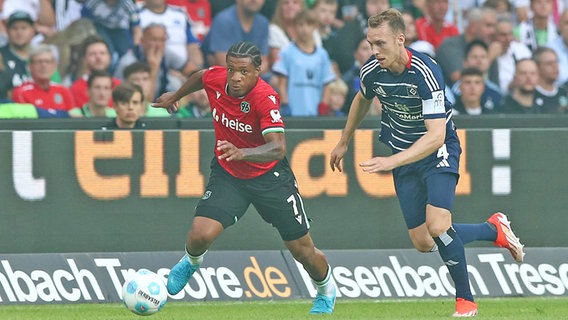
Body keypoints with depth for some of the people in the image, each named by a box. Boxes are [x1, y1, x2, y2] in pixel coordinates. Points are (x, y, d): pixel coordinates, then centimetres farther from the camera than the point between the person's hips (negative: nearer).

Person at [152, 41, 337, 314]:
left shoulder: (265, 98, -30)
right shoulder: (214, 79, -16)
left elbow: (278, 148, -40)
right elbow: (199, 77, 11)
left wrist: (241, 153, -56)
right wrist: (175, 96, 27)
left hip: (269, 176, -3)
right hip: (227, 173, 3)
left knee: (302, 250, 4)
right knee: (201, 235, -19)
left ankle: (326, 291, 37)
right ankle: (191, 261, 19)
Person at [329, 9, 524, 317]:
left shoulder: (426, 72, -29)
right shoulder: (371, 71, -11)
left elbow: (436, 135, -33)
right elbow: (362, 100, 16)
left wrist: (392, 161, -42)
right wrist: (343, 142, 24)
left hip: (438, 152, -6)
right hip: (404, 156, 6)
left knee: (437, 225, -25)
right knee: (423, 242, 0)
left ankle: (465, 300, -6)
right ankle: (494, 230, 24)